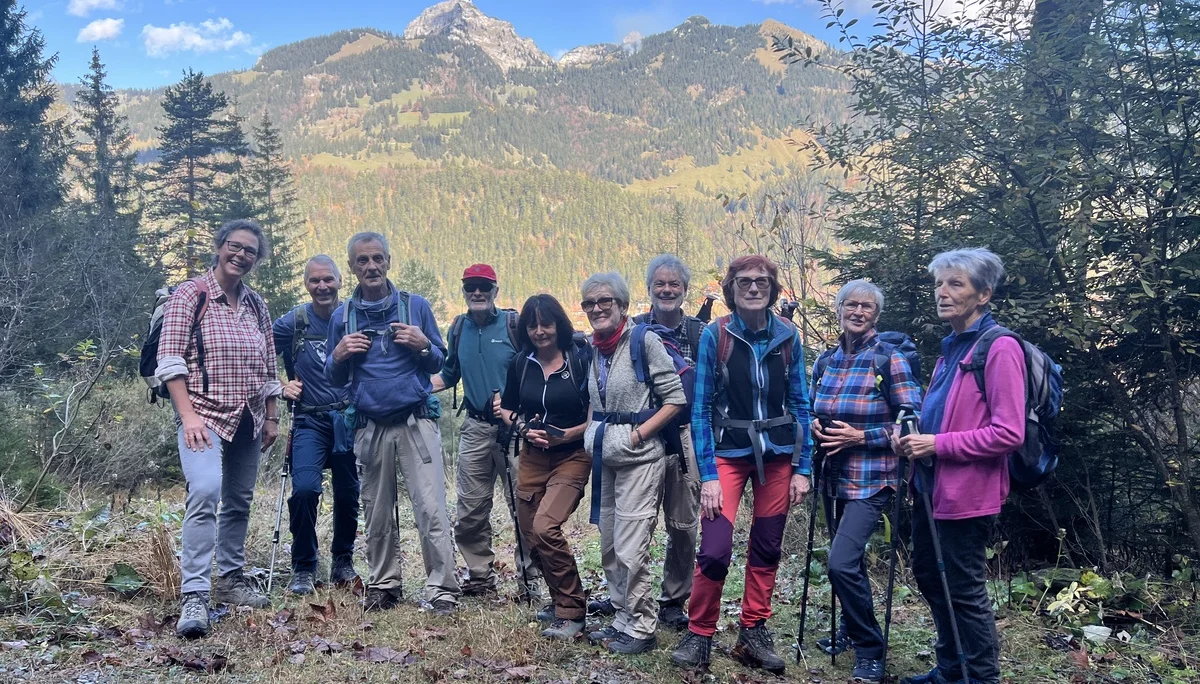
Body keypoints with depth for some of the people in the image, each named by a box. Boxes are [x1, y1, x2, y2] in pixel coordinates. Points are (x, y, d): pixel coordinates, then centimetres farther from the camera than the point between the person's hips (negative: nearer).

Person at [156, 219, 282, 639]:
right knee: (205, 492, -24)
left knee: (239, 501, 10)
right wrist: (188, 415, -17)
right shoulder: (190, 295, -3)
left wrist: (271, 418, 13)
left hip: (248, 420, 6)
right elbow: (170, 360, -9)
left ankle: (230, 579, 25)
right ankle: (194, 595, -22)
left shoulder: (256, 305, 13)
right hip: (205, 415, -6)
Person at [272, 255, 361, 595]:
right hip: (310, 421, -1)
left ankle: (343, 562, 30)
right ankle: (303, 568, 0)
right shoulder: (292, 322, -1)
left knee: (349, 494, 9)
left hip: (350, 419, 2)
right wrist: (280, 386, -1)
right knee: (305, 488, -18)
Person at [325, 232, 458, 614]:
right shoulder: (342, 317, 10)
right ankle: (383, 585, 23)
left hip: (417, 422, -2)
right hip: (370, 428, 2)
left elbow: (439, 363, 10)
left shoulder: (415, 306, 6)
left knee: (431, 510, -8)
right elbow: (335, 379, 15)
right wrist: (339, 356, -6)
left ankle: (442, 591, -3)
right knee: (378, 514, 9)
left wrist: (424, 346, -11)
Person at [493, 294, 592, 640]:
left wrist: (565, 435, -18)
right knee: (531, 536, 8)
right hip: (532, 458, 6)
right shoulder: (521, 365, 5)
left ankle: (571, 612, -9)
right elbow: (506, 410, 13)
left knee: (545, 527, -22)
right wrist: (525, 428, -6)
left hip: (572, 457, -5)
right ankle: (561, 601, 30)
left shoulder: (580, 361, -9)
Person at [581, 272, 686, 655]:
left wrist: (637, 435, -16)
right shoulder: (593, 348, 9)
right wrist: (592, 434, 5)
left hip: (639, 458, -7)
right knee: (609, 547, 13)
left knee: (630, 549, -7)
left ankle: (641, 628, 8)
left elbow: (675, 398, -12)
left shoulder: (644, 341, -12)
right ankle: (622, 620, 26)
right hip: (605, 458, 8)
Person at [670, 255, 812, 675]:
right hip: (729, 453, -3)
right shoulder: (715, 335, -7)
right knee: (714, 551, -11)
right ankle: (699, 635, 9)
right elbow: (701, 409, -7)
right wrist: (707, 474, -12)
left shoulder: (787, 336, 1)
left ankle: (753, 634, 25)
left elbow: (799, 404, 6)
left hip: (777, 454, 3)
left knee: (767, 549, 9)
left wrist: (802, 467, 1)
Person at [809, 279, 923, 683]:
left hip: (870, 479, -6)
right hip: (834, 476, 6)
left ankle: (870, 651, 2)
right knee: (849, 561, 19)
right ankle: (851, 628, 41)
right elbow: (811, 409, 19)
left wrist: (862, 437, -19)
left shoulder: (890, 360, -10)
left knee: (842, 563, -17)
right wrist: (814, 427, -3)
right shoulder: (826, 361, 6)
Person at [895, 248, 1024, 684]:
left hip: (966, 493, -10)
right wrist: (914, 437, 5)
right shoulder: (952, 346, 14)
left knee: (964, 591, 2)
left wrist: (938, 444, -20)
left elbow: (1008, 433, -22)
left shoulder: (999, 349, -15)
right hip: (931, 485, 10)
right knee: (929, 578, 19)